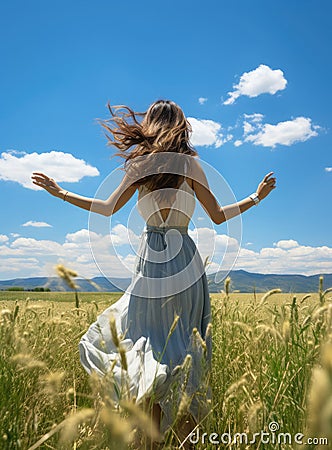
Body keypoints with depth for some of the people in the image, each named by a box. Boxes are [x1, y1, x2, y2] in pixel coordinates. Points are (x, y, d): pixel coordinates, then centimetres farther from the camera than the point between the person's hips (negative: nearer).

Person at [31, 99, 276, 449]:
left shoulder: (139, 164, 4)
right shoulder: (189, 163, 0)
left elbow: (108, 208, 8)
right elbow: (218, 216, 1)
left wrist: (60, 193, 21)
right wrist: (256, 198, 16)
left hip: (150, 261, 1)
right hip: (183, 260, -1)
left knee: (153, 339, 13)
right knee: (186, 343, 9)